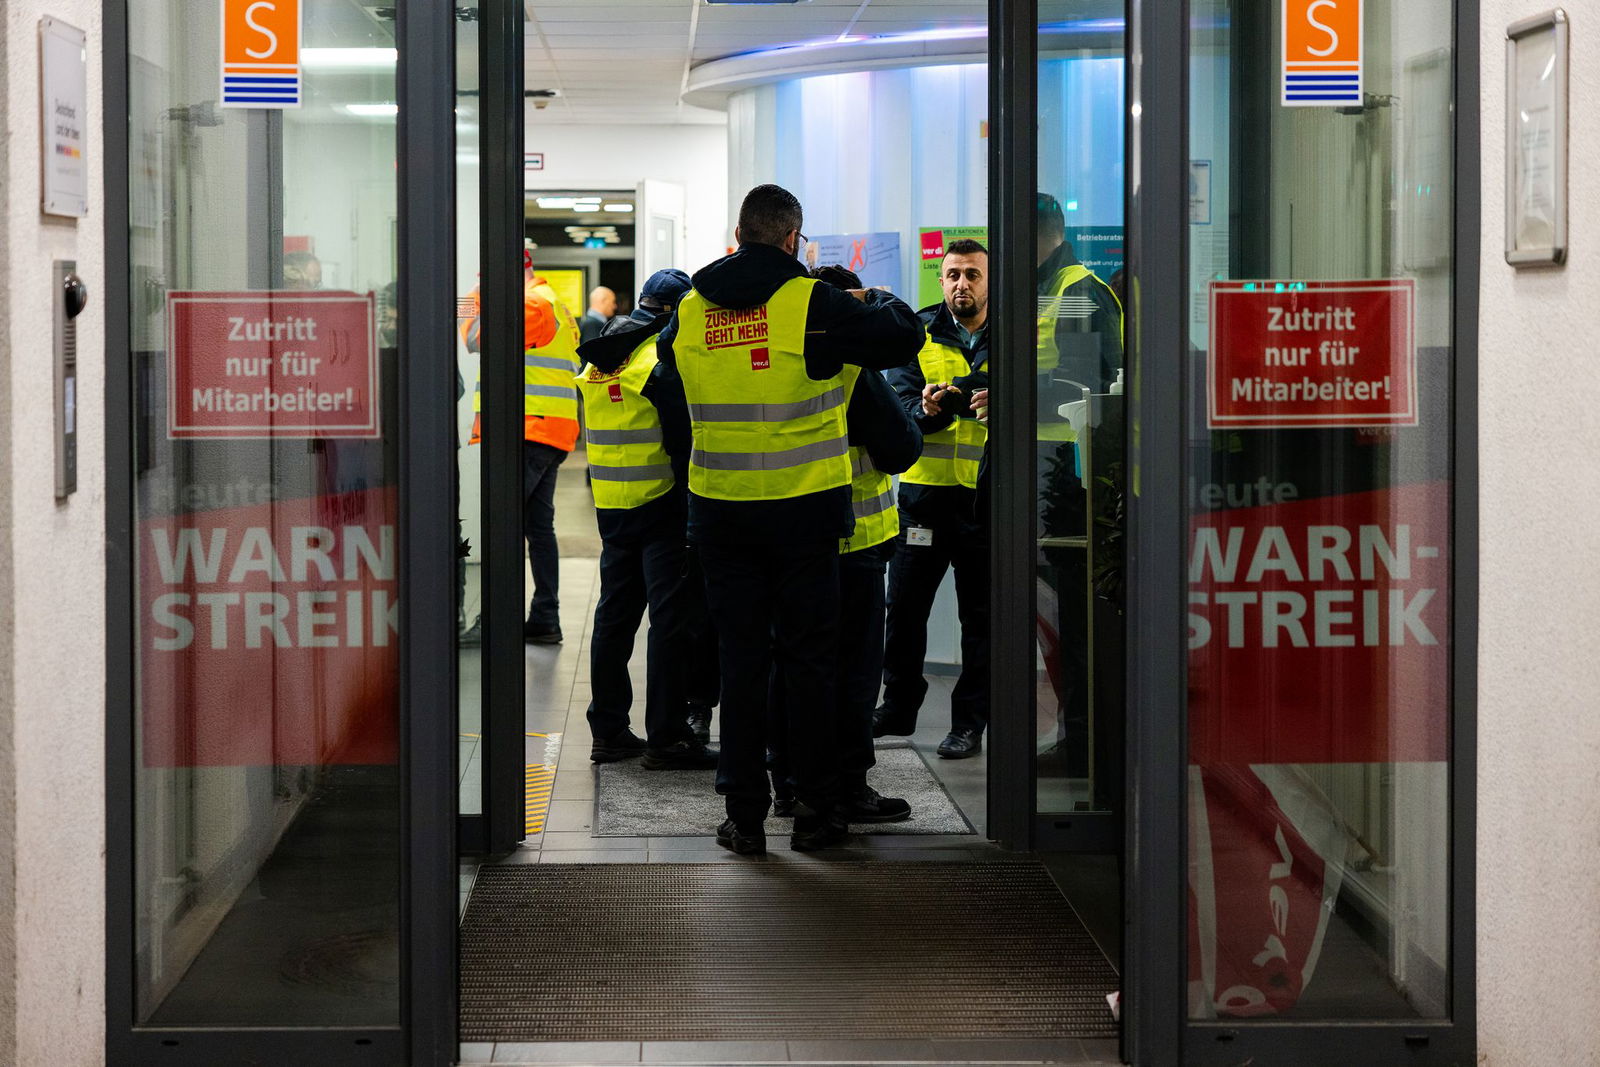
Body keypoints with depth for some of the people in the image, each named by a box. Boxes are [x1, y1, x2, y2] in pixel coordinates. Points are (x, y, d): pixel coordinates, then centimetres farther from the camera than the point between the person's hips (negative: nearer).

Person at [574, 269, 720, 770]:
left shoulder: (596, 362, 11)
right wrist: (695, 504, -8)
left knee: (615, 614, 14)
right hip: (660, 504, -8)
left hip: (609, 505, 8)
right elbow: (684, 438, -15)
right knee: (671, 617, -4)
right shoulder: (663, 359, -14)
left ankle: (608, 729, 17)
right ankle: (667, 737, -5)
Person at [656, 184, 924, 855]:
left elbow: (667, 354, 24)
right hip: (802, 510, -3)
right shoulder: (812, 304, -12)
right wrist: (874, 302, 15)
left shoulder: (690, 312, 2)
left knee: (741, 660, 8)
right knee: (807, 659, 6)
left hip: (720, 514, 3)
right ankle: (816, 811, 11)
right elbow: (902, 339, -7)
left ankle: (744, 814, 10)